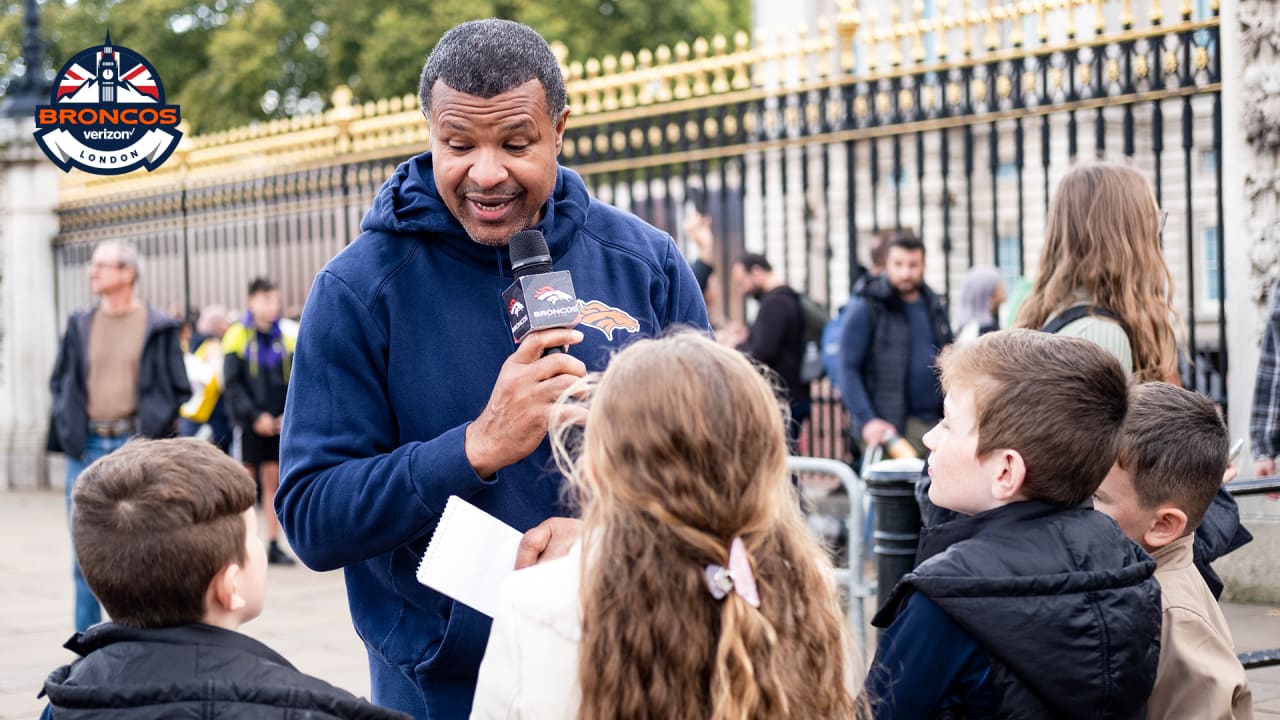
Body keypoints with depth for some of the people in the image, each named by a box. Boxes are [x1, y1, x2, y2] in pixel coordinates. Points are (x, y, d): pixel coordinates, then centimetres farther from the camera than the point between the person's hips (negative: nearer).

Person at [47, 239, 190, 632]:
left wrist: (155, 429, -6)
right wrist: (67, 425, 2)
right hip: (86, 447, 3)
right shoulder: (79, 325, 10)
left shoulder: (159, 327, 0)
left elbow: (178, 388, 3)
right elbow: (59, 381, 16)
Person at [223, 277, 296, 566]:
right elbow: (233, 384, -6)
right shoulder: (238, 336, -4)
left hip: (278, 423, 3)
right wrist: (255, 417, -13)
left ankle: (274, 544, 10)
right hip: (250, 423, -3)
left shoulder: (287, 337, 7)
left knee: (273, 481, 6)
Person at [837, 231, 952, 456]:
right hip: (891, 427, -6)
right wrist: (867, 420, -18)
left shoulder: (936, 307, 15)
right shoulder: (867, 310, -3)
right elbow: (848, 370, -8)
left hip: (937, 419, 6)